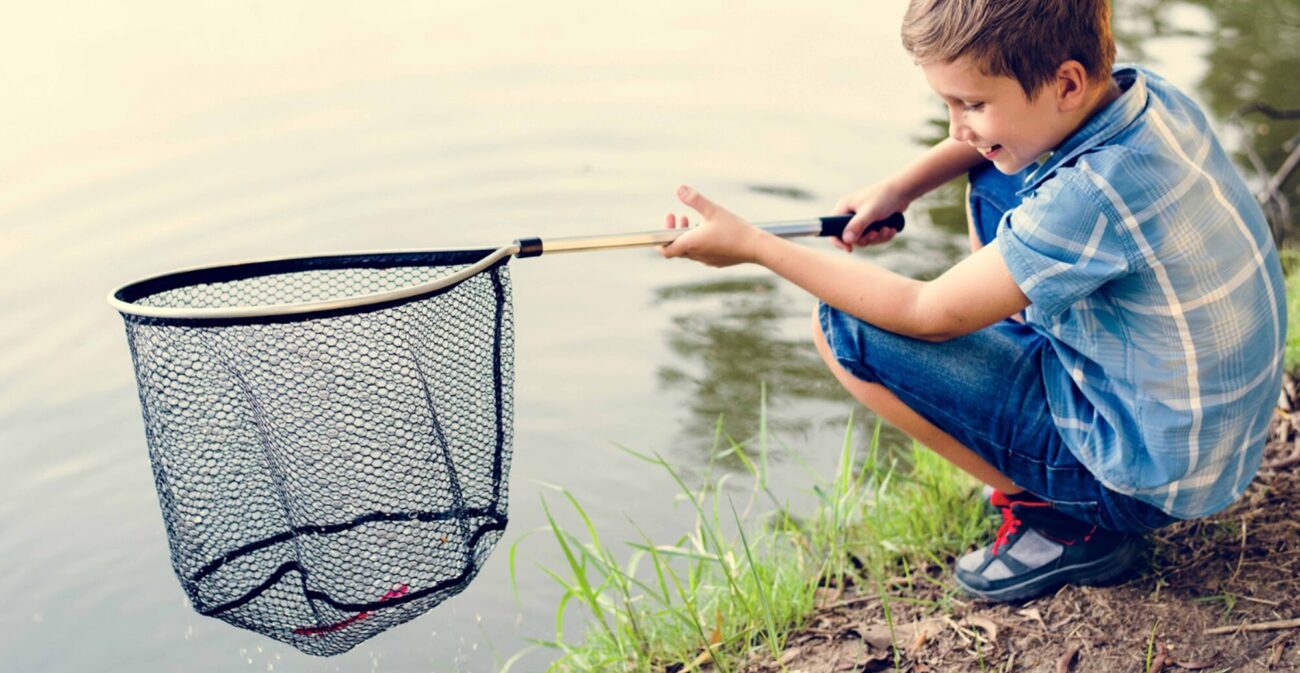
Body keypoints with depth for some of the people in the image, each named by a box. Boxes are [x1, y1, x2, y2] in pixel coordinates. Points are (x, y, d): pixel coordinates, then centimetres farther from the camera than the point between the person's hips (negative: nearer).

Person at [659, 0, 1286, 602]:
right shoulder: (1133, 89, -8)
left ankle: (1071, 522, -3)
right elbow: (990, 140, 14)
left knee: (844, 329, -14)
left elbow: (930, 315, -24)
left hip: (1154, 476, -9)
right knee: (995, 184, 16)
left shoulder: (1095, 198, -33)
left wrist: (751, 244, -19)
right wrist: (897, 188, -1)